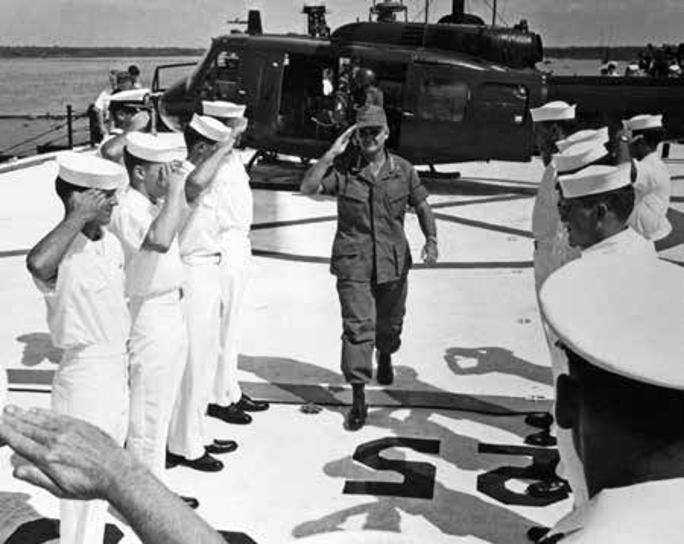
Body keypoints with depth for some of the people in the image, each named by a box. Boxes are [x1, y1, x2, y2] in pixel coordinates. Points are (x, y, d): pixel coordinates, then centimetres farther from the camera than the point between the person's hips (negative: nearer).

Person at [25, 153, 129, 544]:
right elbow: (37, 265, -48)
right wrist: (78, 217, -36)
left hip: (118, 370, 8)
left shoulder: (111, 243, 4)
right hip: (85, 377, -8)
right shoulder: (63, 255, -22)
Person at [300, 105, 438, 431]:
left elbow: (422, 207, 8)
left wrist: (431, 240, -6)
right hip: (353, 262, -2)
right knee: (357, 326, -9)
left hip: (393, 261, 3)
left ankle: (385, 358, 54)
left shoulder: (402, 170, 1)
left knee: (390, 323, 19)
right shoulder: (343, 168, -4)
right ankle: (358, 399, -2)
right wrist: (331, 154, -17)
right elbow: (307, 188, -13)